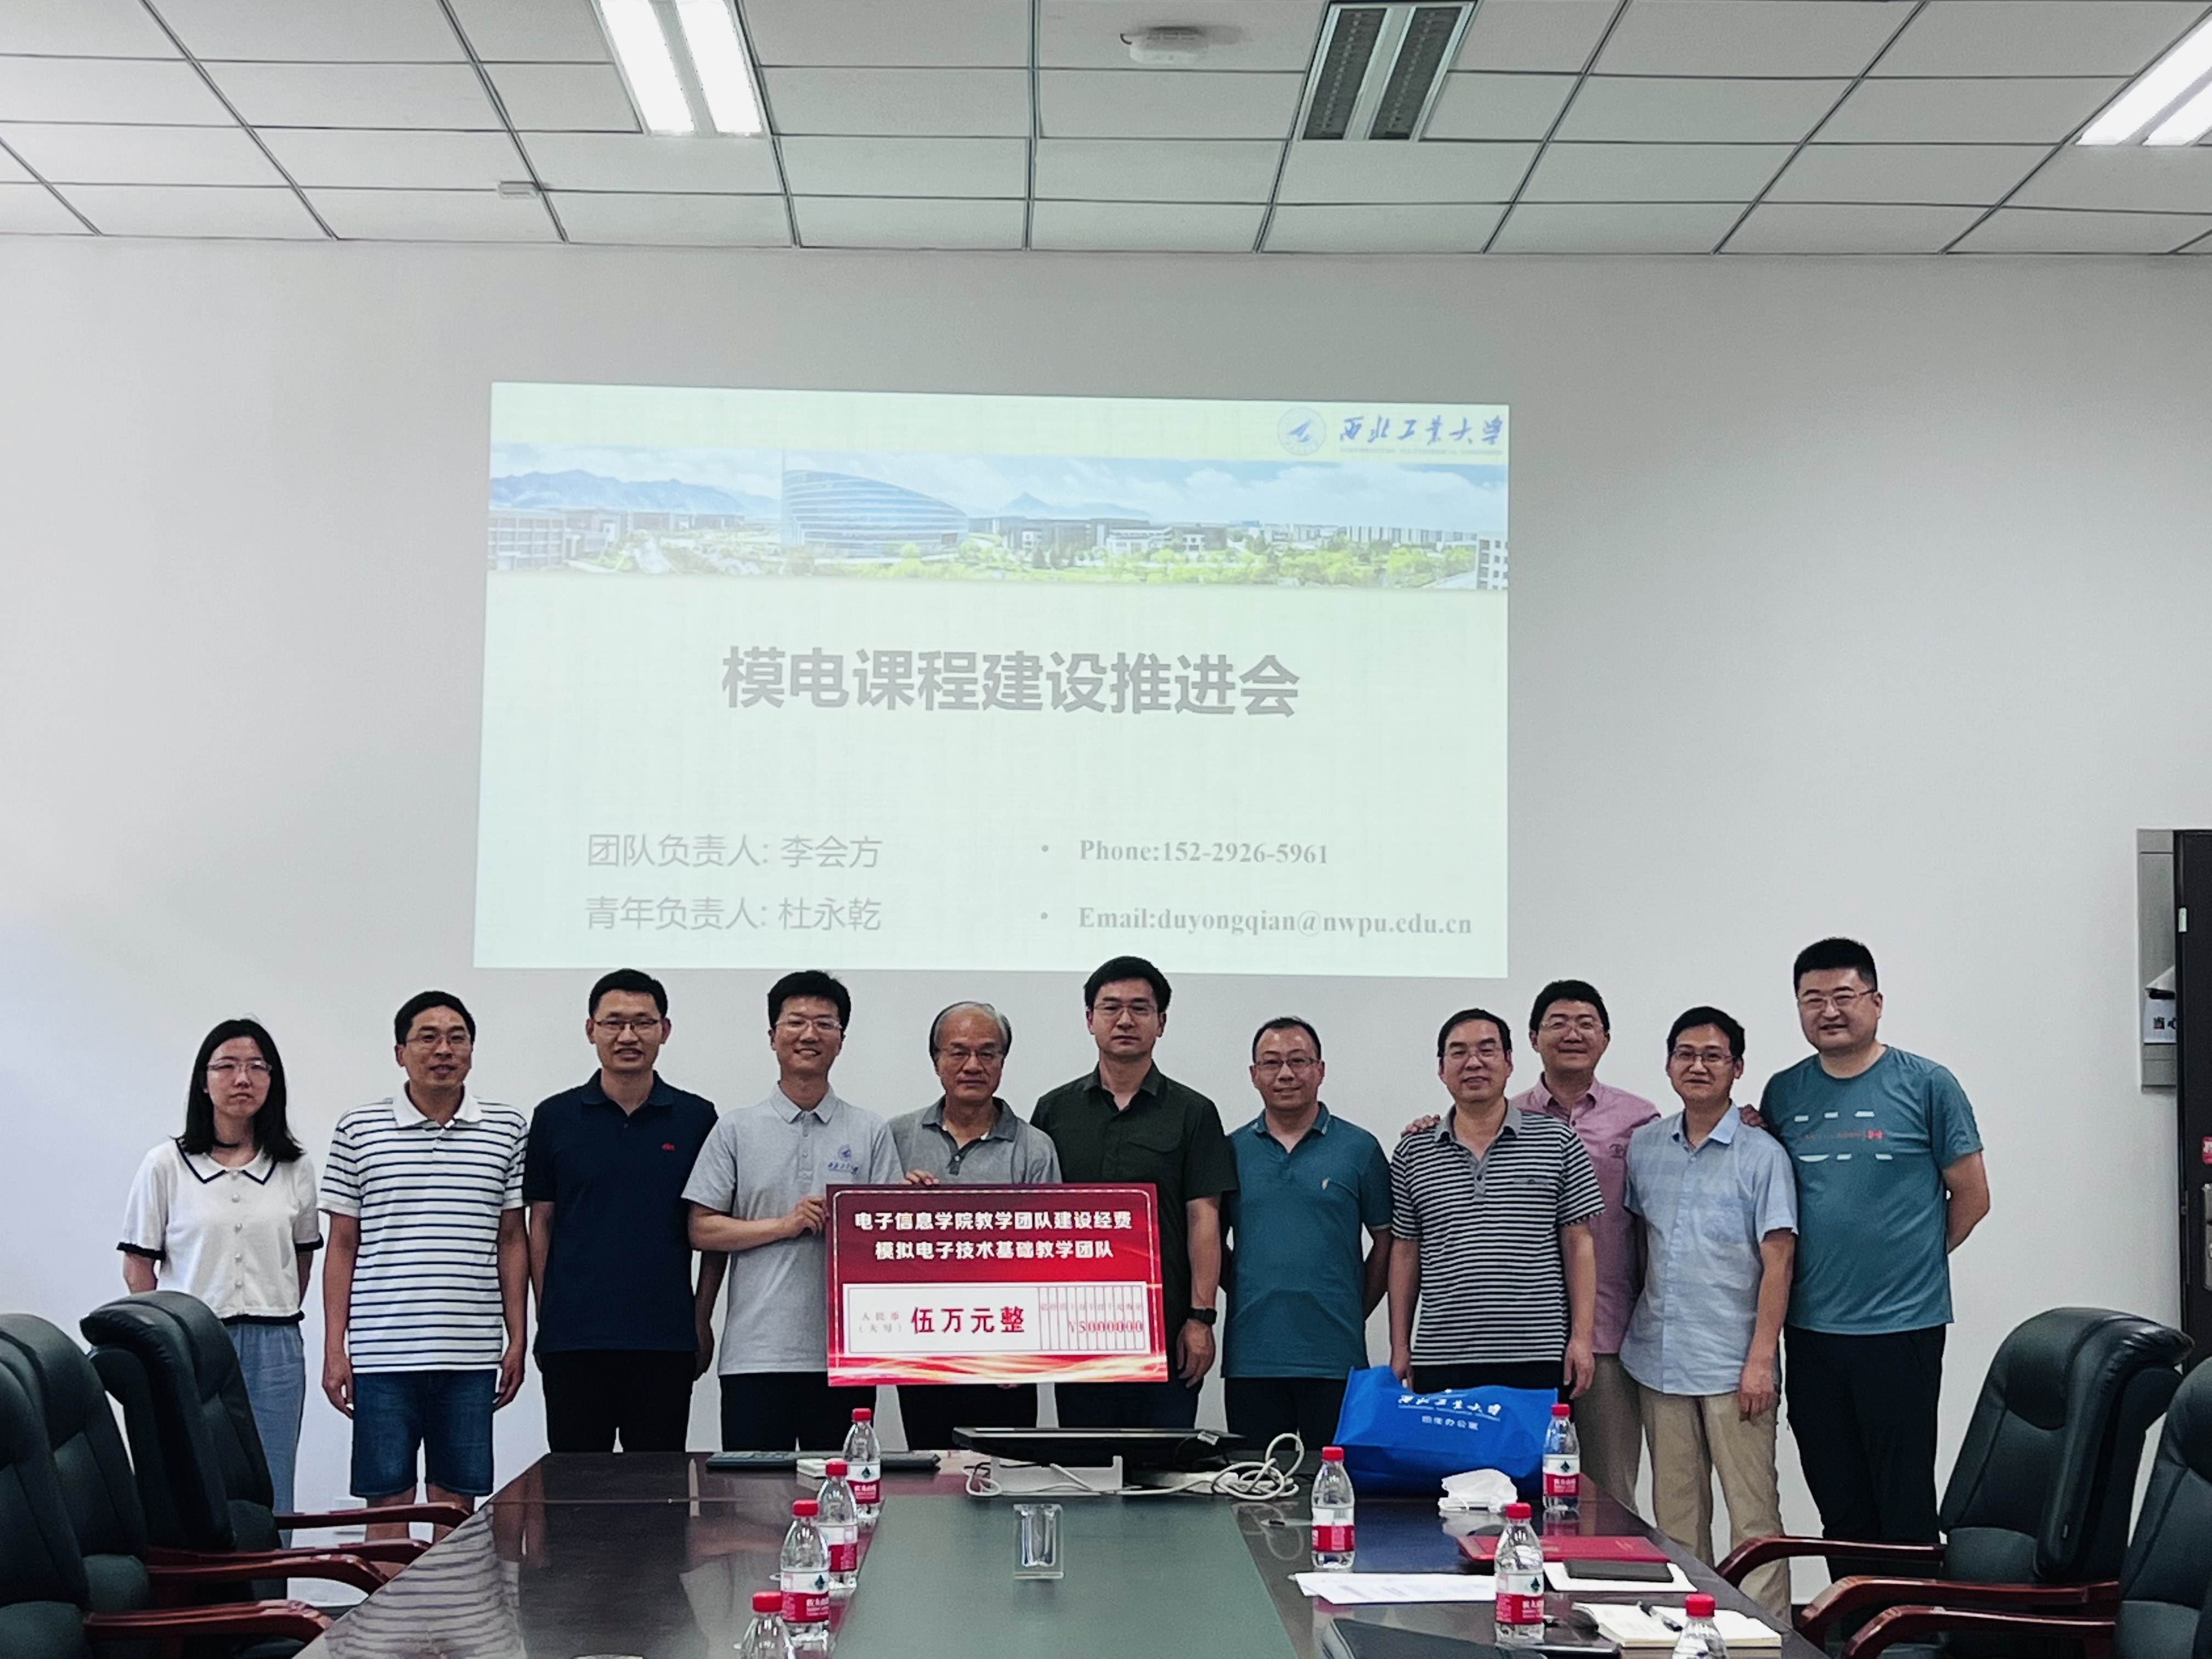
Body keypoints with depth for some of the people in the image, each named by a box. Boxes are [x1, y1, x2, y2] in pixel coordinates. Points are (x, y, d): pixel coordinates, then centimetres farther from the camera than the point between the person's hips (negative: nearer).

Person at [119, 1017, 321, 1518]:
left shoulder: (296, 1169, 7)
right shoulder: (166, 1166, 2)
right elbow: (137, 1266, 5)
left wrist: (276, 1319, 12)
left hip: (274, 1353, 2)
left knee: (269, 1499, 4)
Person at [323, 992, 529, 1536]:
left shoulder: (508, 1130, 7)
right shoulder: (358, 1131, 4)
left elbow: (512, 1241, 10)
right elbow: (342, 1246, 6)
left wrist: (517, 1338, 6)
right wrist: (334, 1348, 2)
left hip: (471, 1354, 1)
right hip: (383, 1354, -1)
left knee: (457, 1504, 6)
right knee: (388, 1505, 3)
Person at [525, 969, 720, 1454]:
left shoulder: (696, 1119, 4)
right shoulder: (555, 1118, 4)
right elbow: (541, 1224, 7)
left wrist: (703, 1320, 2)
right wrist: (544, 1318, 2)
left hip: (665, 1340, 0)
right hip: (573, 1338, 0)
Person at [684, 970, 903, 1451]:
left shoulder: (871, 1132, 10)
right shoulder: (737, 1131, 8)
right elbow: (702, 1231, 4)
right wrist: (784, 1224, -7)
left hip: (845, 1355, 1)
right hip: (755, 1352, 0)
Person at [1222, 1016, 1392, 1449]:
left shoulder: (1359, 1149, 4)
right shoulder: (1232, 1151, 9)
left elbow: (1387, 1242, 8)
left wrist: (1354, 1313, 5)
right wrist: (1244, 1293, 6)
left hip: (1335, 1361, -2)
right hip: (1250, 1359, 2)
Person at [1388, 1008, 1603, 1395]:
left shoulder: (1557, 1141, 4)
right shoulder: (1413, 1154, 9)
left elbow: (1579, 1244, 3)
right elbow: (1405, 1252, 11)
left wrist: (1581, 1337, -3)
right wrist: (1399, 1347, 7)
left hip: (1538, 1360, -1)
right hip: (1442, 1361, 1)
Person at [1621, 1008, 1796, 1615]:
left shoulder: (1761, 1155, -4)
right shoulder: (1644, 1148, 10)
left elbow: (1777, 1262, -7)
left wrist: (1761, 1359, -13)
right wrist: (1640, 1324, 14)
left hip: (1732, 1365, -5)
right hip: (1659, 1359, 5)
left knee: (1753, 1515, -4)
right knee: (1674, 1515, 11)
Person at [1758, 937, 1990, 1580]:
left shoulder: (1925, 1086, -3)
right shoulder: (1784, 1093, 8)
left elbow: (1971, 1196, 2)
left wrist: (1909, 1260, 5)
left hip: (1900, 1328, -4)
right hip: (1810, 1329, 4)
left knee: (1904, 1505, -1)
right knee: (1838, 1502, 11)